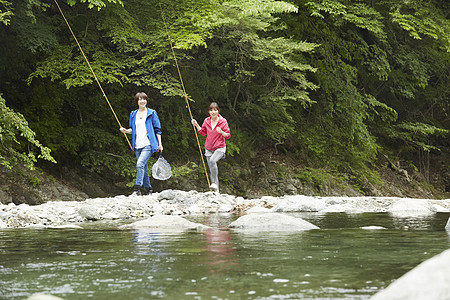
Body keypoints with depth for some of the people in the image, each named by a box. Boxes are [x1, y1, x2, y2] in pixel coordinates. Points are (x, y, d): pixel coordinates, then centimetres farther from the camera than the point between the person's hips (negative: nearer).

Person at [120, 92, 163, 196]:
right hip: (138, 146, 5)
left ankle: (137, 189, -23)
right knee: (144, 167, 9)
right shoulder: (133, 114, 13)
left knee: (140, 164, -21)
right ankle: (148, 189, 20)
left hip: (148, 145, -5)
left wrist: (160, 144, -1)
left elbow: (157, 129, 3)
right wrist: (126, 131, -2)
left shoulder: (152, 113, 1)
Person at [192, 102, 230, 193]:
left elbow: (228, 135, -5)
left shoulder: (223, 121, -8)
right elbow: (203, 132, 17)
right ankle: (216, 190, 14)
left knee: (212, 160, -33)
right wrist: (196, 125, 3)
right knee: (212, 170, 5)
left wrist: (221, 132, -25)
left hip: (220, 148, -5)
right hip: (209, 149, 5)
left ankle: (214, 183, -24)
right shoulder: (206, 121, 3)